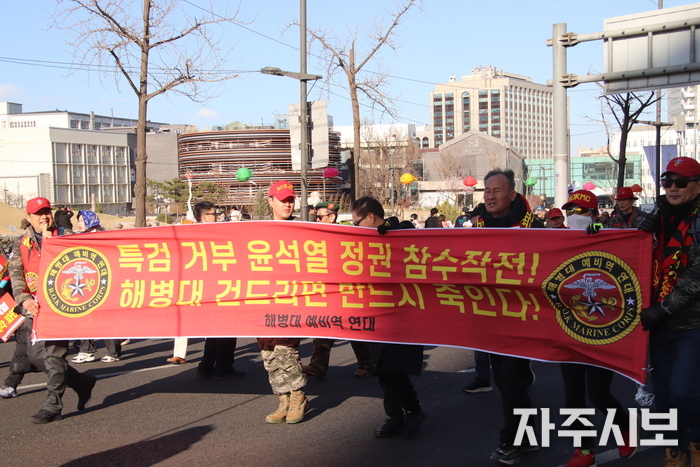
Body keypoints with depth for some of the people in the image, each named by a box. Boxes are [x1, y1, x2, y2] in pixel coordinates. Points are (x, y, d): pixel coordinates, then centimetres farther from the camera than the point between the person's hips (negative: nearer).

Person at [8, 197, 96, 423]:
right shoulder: (22, 245, 13)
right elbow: (16, 276, 4)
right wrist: (24, 299, -13)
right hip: (35, 308, 5)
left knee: (54, 355, -10)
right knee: (36, 356, 7)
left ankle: (52, 406, -2)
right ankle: (83, 382, 23)